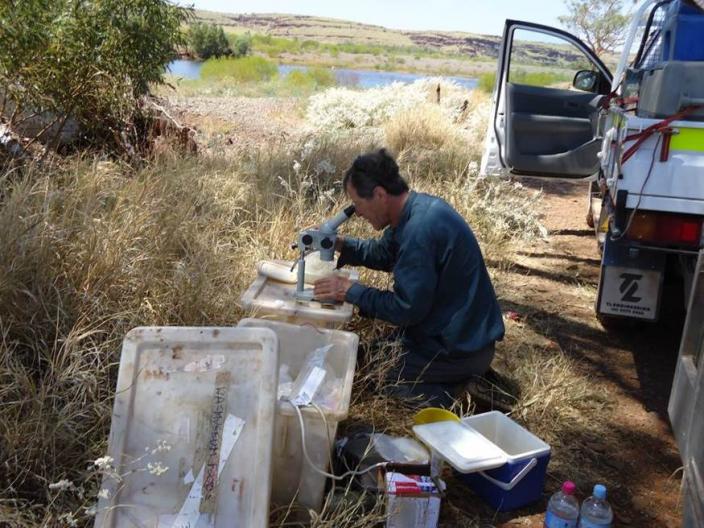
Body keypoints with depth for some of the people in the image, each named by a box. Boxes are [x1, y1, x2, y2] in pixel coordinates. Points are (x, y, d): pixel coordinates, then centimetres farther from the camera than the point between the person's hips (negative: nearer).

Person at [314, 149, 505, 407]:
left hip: (458, 350, -10)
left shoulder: (420, 230, -28)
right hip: (464, 332, 10)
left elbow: (406, 309, -23)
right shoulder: (418, 207, 2)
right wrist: (341, 244, 4)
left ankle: (452, 395, -4)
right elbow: (383, 254, 18)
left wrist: (351, 291, -14)